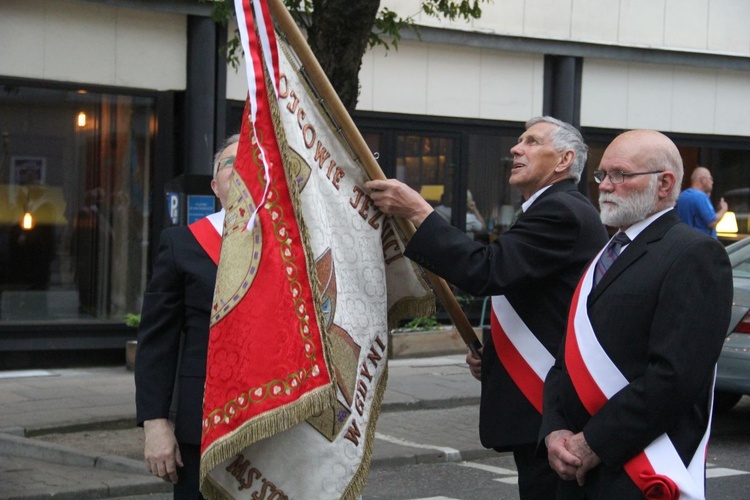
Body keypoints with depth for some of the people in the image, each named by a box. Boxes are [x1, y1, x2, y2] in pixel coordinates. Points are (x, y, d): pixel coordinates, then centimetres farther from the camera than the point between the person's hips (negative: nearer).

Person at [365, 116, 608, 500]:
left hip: (550, 411, -11)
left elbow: (485, 270, -26)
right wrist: (492, 352, 10)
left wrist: (417, 211, -22)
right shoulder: (562, 209, 18)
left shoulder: (561, 212, -15)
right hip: (541, 401, 11)